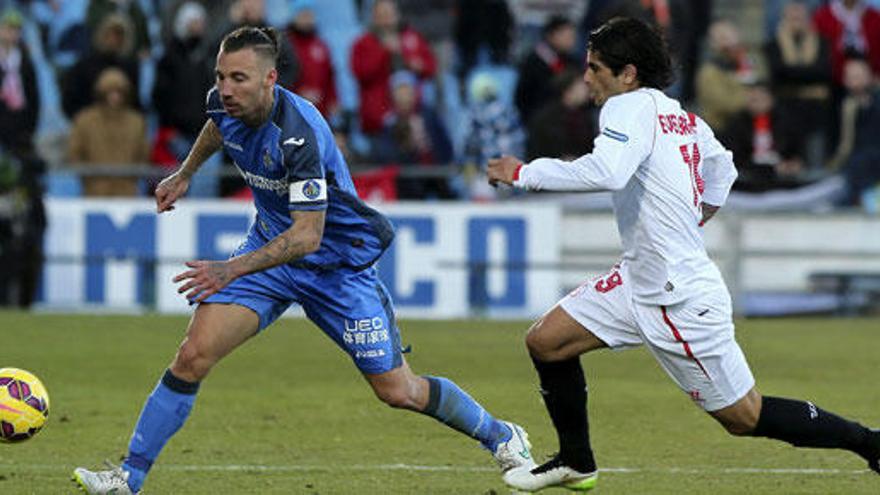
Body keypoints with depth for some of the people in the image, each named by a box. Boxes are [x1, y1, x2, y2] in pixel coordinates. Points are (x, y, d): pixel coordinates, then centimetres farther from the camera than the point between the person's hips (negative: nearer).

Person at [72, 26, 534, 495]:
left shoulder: (298, 133, -34)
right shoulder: (225, 104, -12)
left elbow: (307, 235, -35)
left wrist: (232, 270, -43)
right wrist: (184, 173, 27)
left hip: (337, 261, -5)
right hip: (270, 244, 5)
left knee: (398, 392, 1)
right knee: (193, 356, -13)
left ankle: (500, 437, 26)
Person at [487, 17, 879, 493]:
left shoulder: (630, 107, -18)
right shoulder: (684, 118, 8)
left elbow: (605, 172, -36)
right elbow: (722, 168, 25)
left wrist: (524, 173, -27)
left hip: (683, 301, -9)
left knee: (745, 417, 0)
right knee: (545, 341, 6)